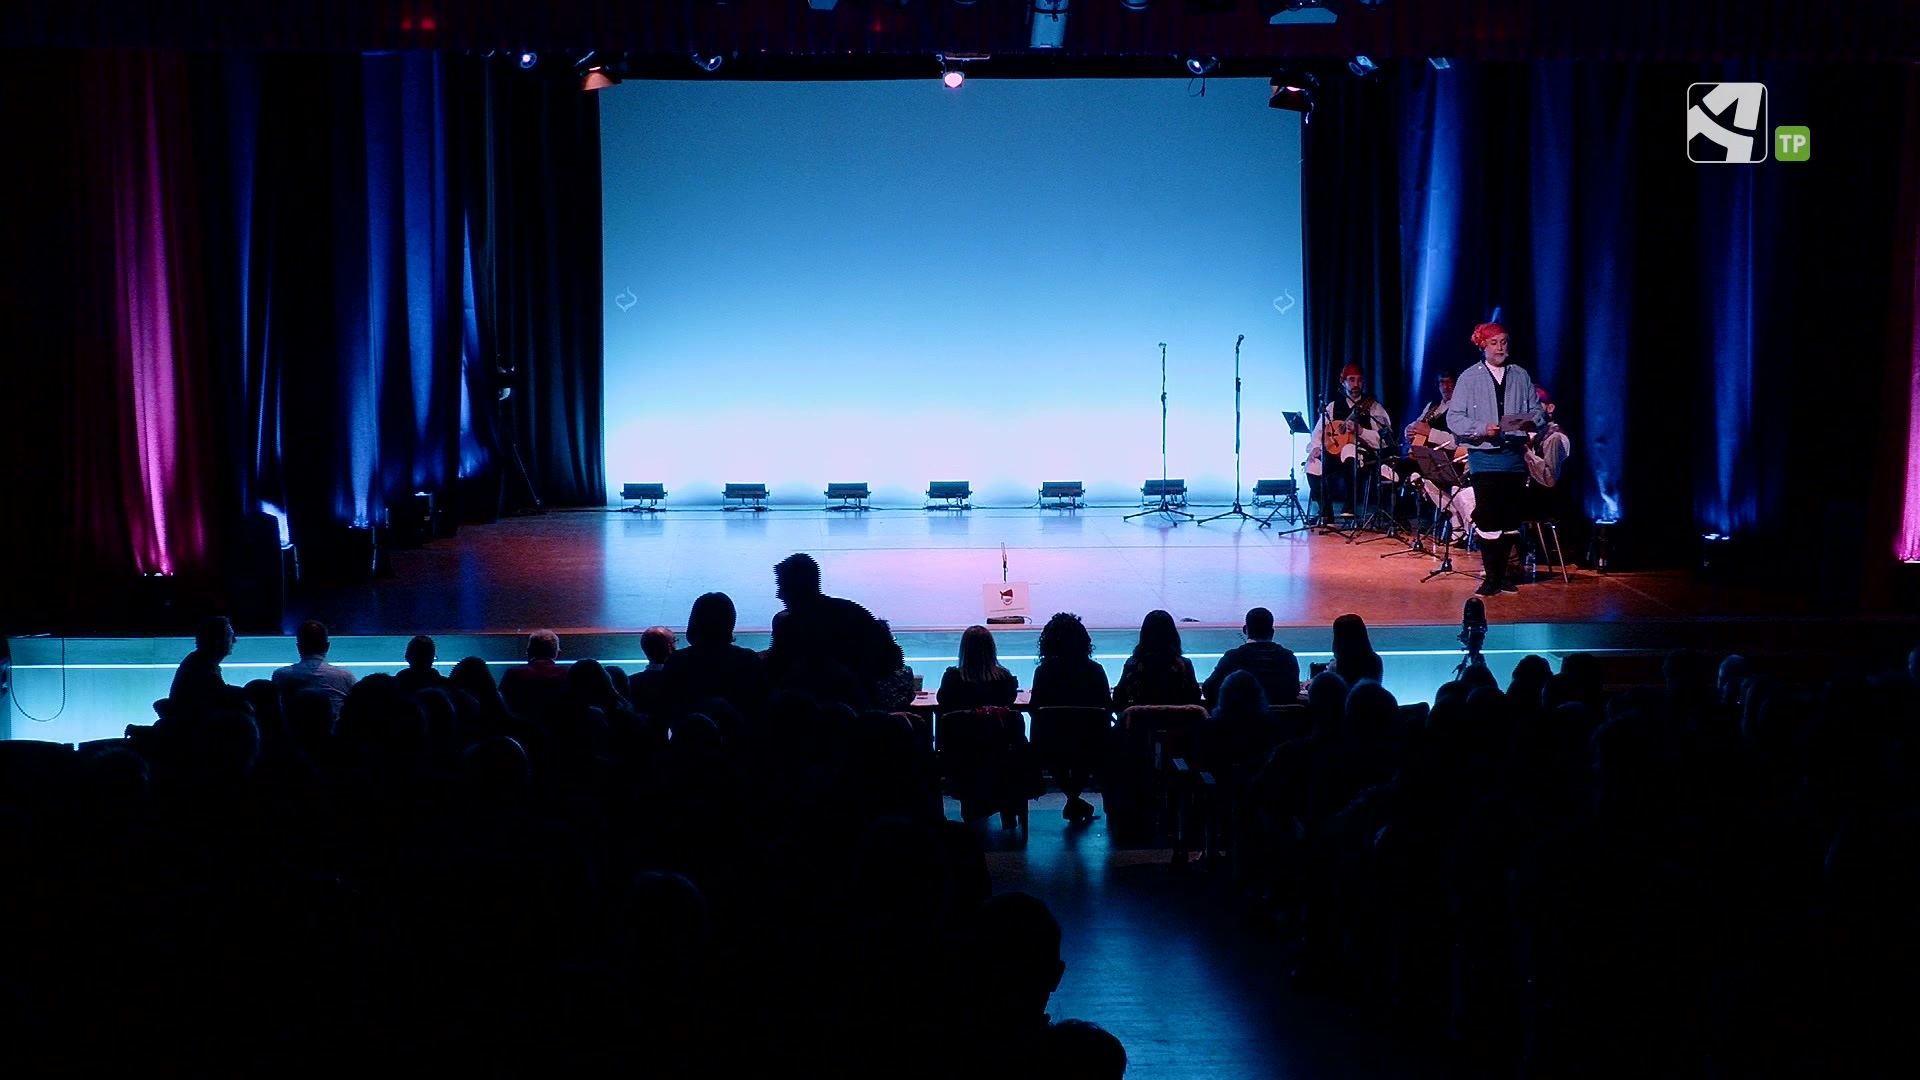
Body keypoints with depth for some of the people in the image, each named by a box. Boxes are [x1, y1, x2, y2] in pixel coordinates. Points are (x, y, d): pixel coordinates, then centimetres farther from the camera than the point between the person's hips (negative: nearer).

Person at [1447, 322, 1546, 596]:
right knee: (1488, 517, -6)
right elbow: (1454, 418, -5)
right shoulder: (1469, 378, 0)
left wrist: (1532, 421, -12)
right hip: (1485, 456, -3)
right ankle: (1491, 577, 4)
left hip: (1515, 454, 3)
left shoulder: (1521, 376, 9)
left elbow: (1537, 410, 11)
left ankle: (1501, 574, 20)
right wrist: (1483, 429, -20)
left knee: (1511, 517, 7)